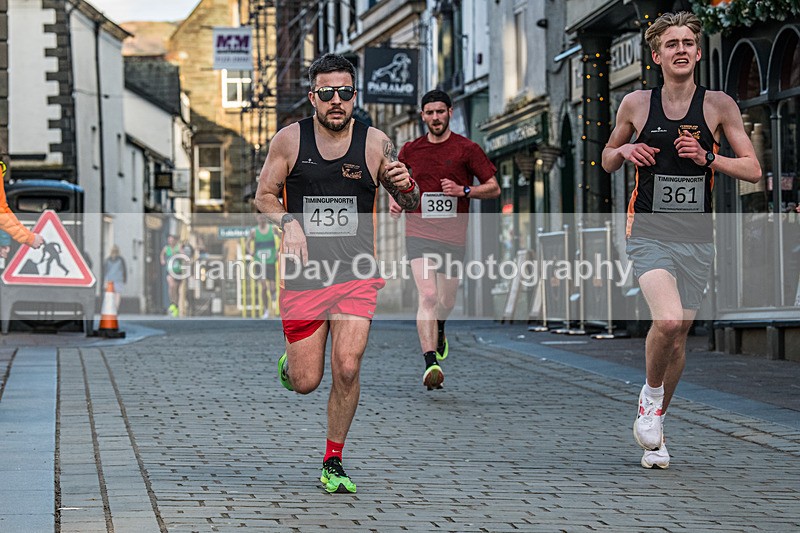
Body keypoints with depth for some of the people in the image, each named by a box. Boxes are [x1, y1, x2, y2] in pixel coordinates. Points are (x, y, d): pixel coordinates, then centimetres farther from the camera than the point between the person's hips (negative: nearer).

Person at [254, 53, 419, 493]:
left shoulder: (374, 143, -1)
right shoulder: (289, 140, -2)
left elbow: (412, 207, 6)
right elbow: (264, 195, 6)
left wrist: (406, 186, -18)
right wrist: (288, 222, -15)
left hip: (356, 275, 0)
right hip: (303, 274, 0)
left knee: (347, 369, -14)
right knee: (305, 383, 2)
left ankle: (333, 463, 5)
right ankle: (289, 362, 41)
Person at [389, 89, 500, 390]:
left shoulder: (466, 149, 0)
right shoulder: (410, 150, 6)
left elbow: (494, 188, 1)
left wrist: (463, 191, -15)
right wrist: (395, 200, 4)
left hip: (453, 236, 0)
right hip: (419, 233, 0)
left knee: (446, 301, 11)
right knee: (427, 296, -17)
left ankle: (439, 331, 47)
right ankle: (431, 363, -23)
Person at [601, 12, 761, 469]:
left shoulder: (719, 105, 0)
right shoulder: (636, 104, 2)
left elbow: (753, 170, 1)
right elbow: (607, 160, 16)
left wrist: (708, 158, -15)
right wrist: (625, 151, -6)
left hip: (697, 238, 2)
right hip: (649, 233, -2)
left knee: (679, 336, 9)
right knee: (668, 320, -25)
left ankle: (655, 432, 29)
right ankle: (651, 395, 3)